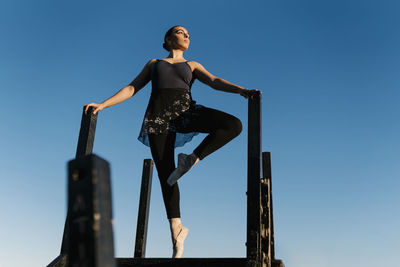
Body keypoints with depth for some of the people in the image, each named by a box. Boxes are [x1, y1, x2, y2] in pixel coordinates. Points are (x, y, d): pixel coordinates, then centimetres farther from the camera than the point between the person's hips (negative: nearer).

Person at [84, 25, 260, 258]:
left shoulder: (193, 66, 25)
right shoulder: (154, 64, 27)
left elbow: (215, 82, 8)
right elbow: (132, 88, 22)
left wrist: (241, 90, -12)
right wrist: (102, 105, 11)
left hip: (186, 110, 1)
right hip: (159, 115, 0)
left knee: (234, 125, -23)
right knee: (166, 175, -8)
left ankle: (192, 159, -11)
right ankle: (176, 228, 2)